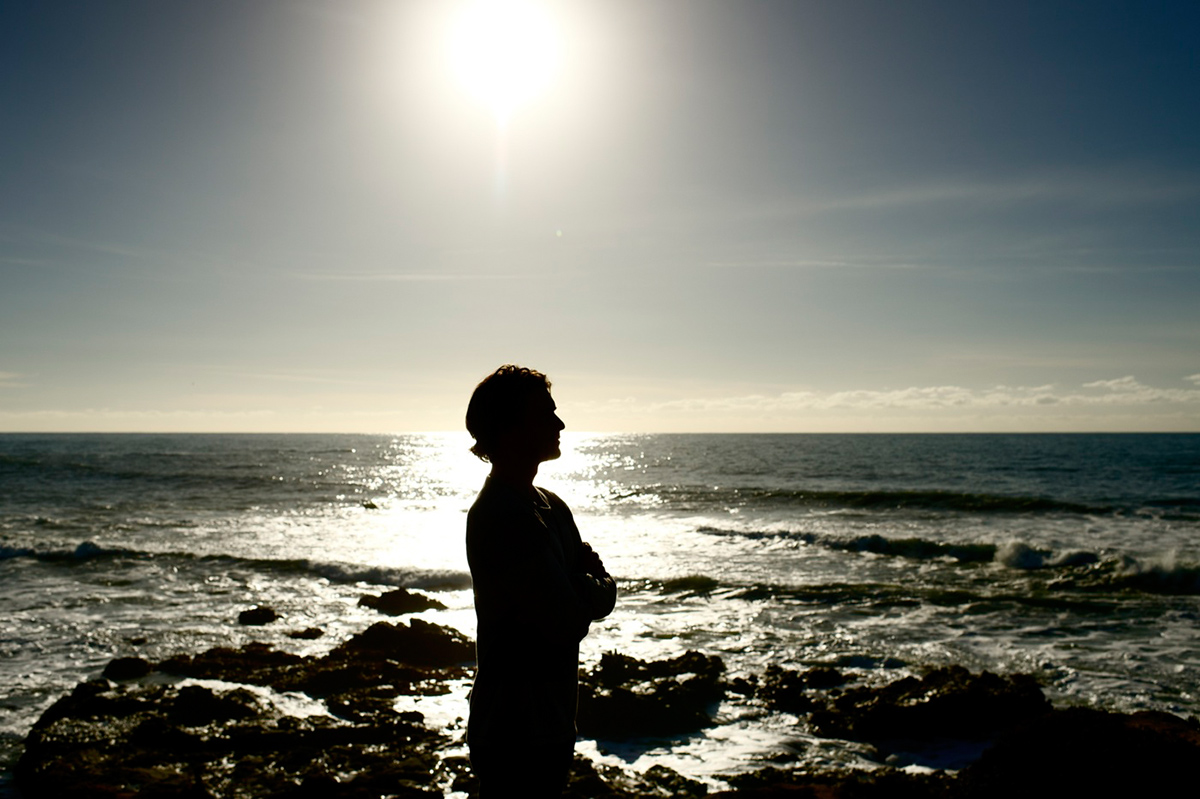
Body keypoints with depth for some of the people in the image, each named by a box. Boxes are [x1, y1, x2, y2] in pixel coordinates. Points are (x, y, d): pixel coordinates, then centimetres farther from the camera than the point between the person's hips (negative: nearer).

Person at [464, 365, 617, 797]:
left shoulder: (551, 507, 9)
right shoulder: (502, 515, -22)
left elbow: (603, 596, 9)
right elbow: (568, 622, -24)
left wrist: (592, 585, -12)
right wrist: (592, 586, -5)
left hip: (550, 722, 9)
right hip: (515, 733, -9)